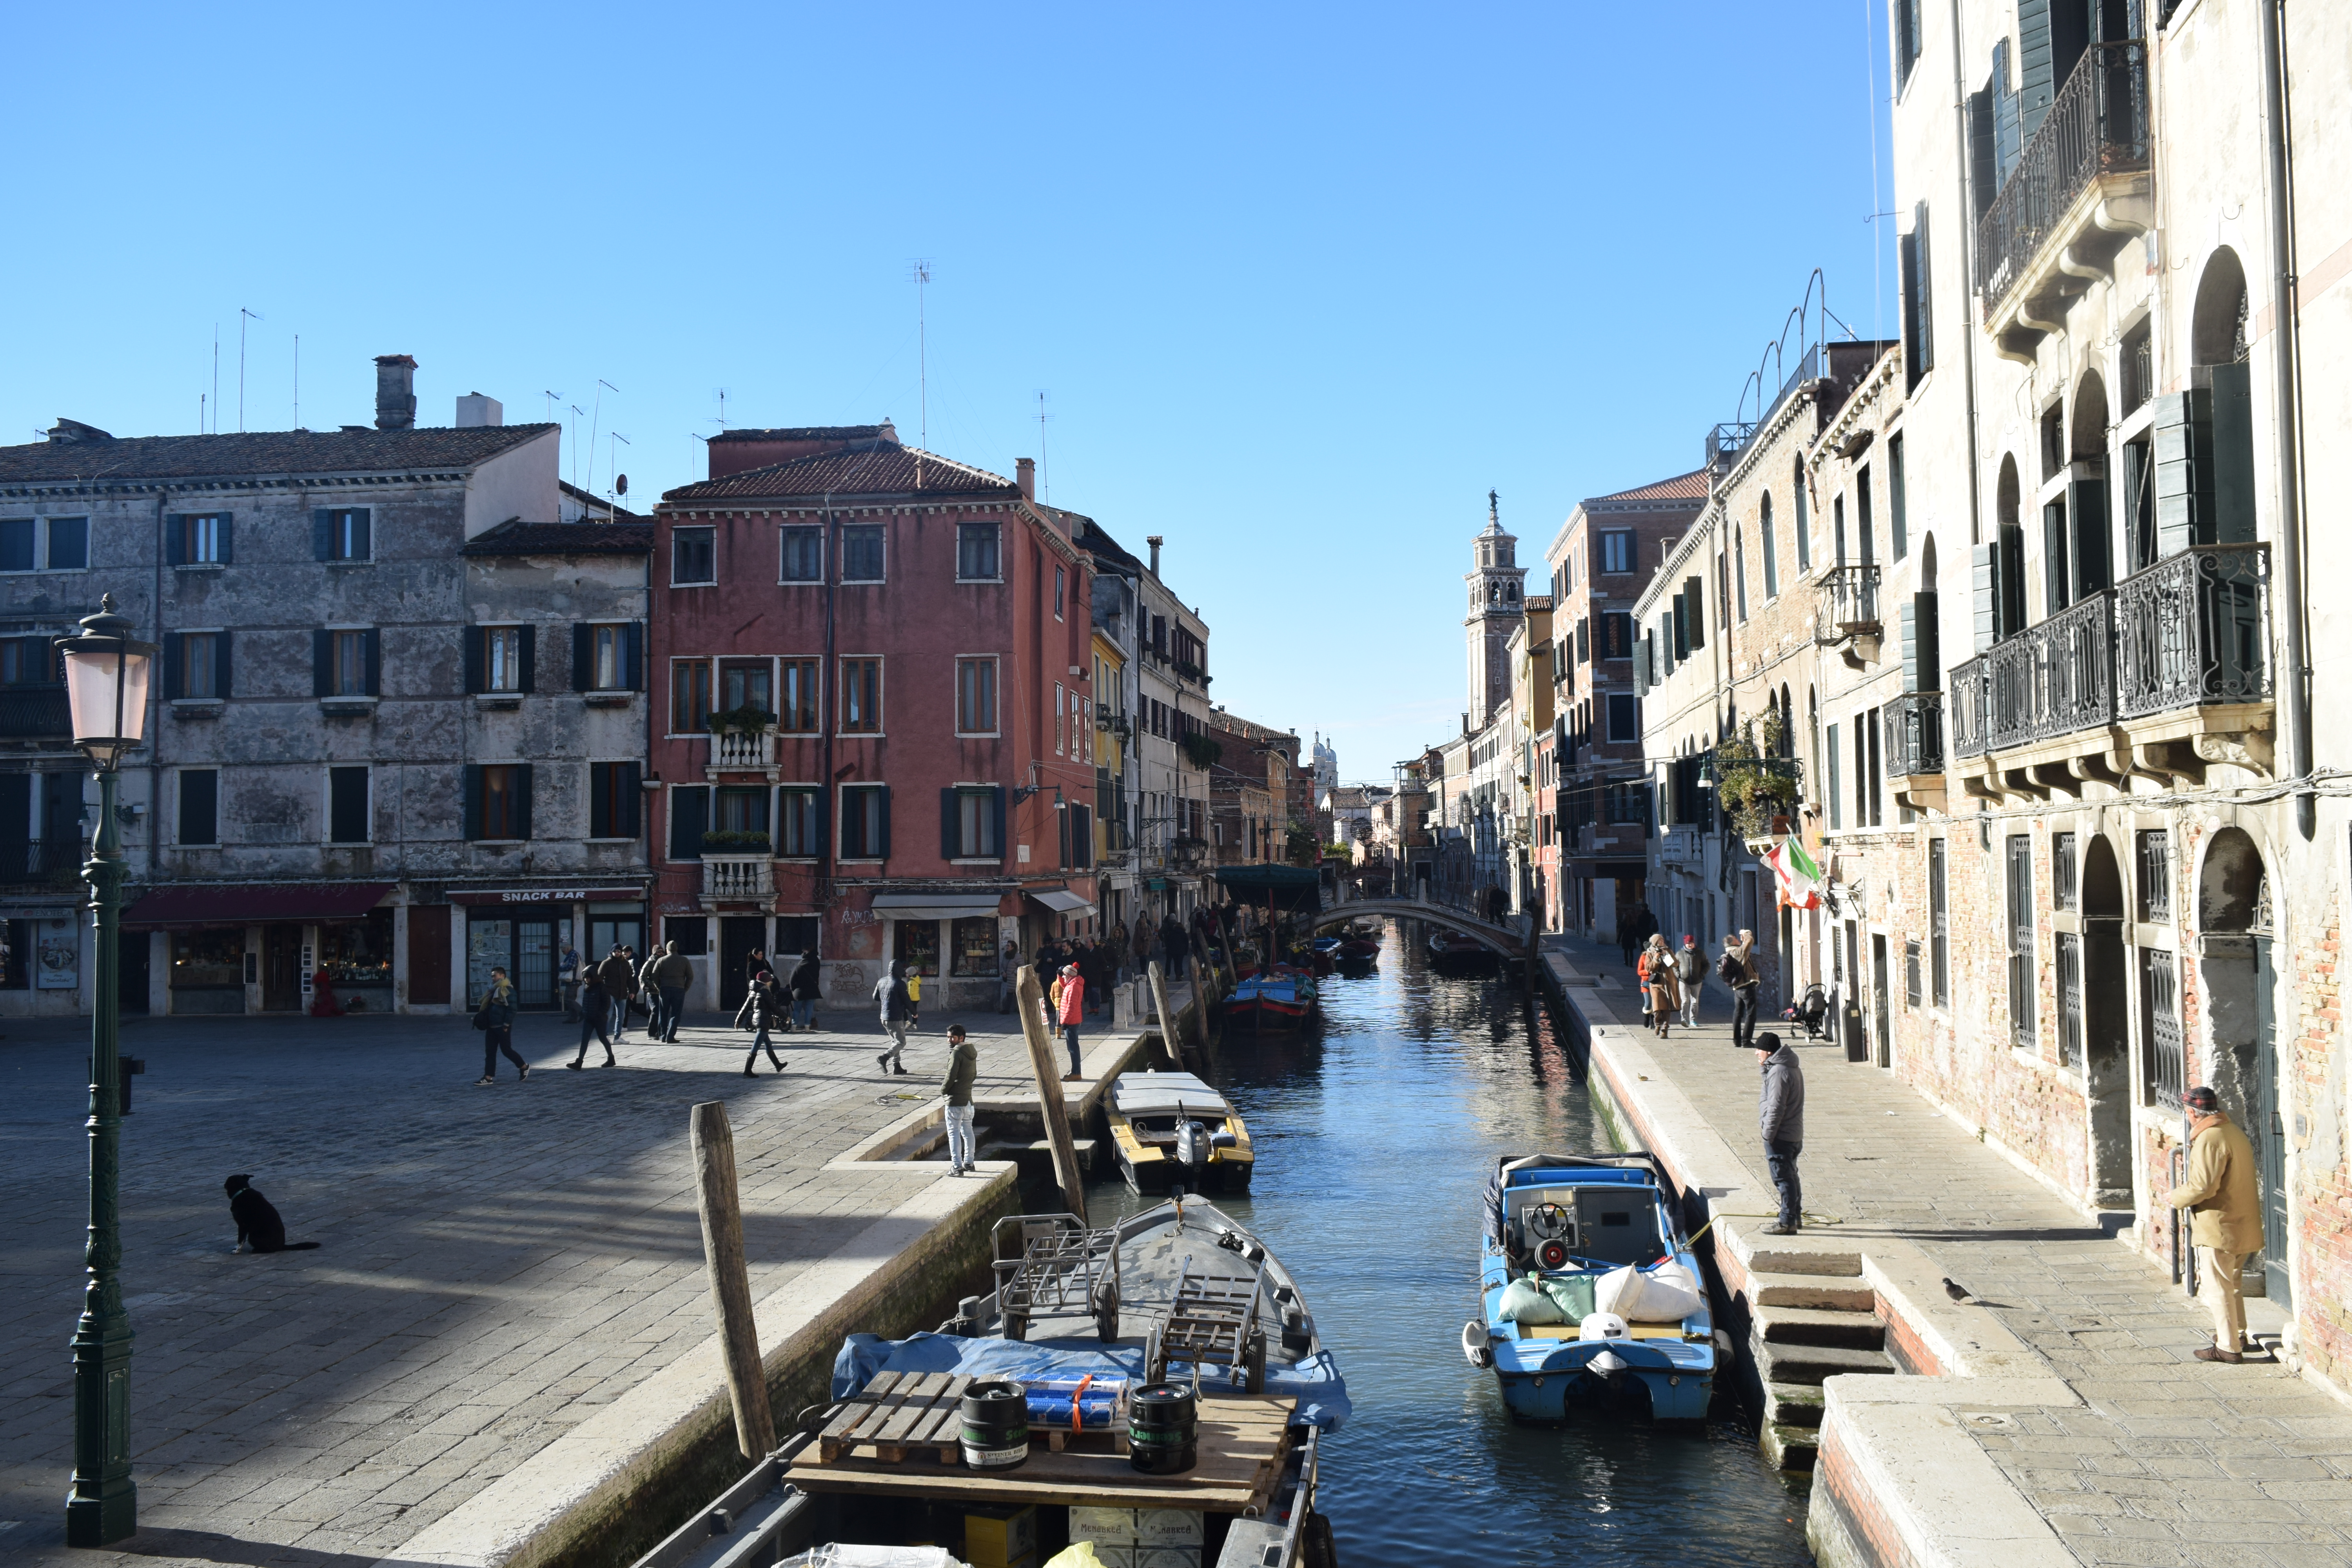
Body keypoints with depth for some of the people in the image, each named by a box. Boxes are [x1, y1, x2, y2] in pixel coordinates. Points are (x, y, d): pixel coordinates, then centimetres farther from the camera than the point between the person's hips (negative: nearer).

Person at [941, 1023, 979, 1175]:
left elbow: (951, 1077, -18)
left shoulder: (956, 1053, -16)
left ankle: (957, 1166, -8)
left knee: (954, 1133, -5)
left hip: (955, 1100, -9)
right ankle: (968, 1163, 26)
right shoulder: (972, 1052, 10)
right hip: (968, 1098, 9)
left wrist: (943, 1090, -2)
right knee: (967, 1130, 18)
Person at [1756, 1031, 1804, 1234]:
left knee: (1783, 1178, -4)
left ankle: (1787, 1222, 0)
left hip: (1781, 1136, -11)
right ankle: (1796, 1217, 29)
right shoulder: (1792, 1068, 12)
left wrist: (1768, 1135, -17)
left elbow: (1776, 1108, -22)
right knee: (1790, 1176, 19)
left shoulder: (1778, 1072, -21)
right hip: (1794, 1134, 11)